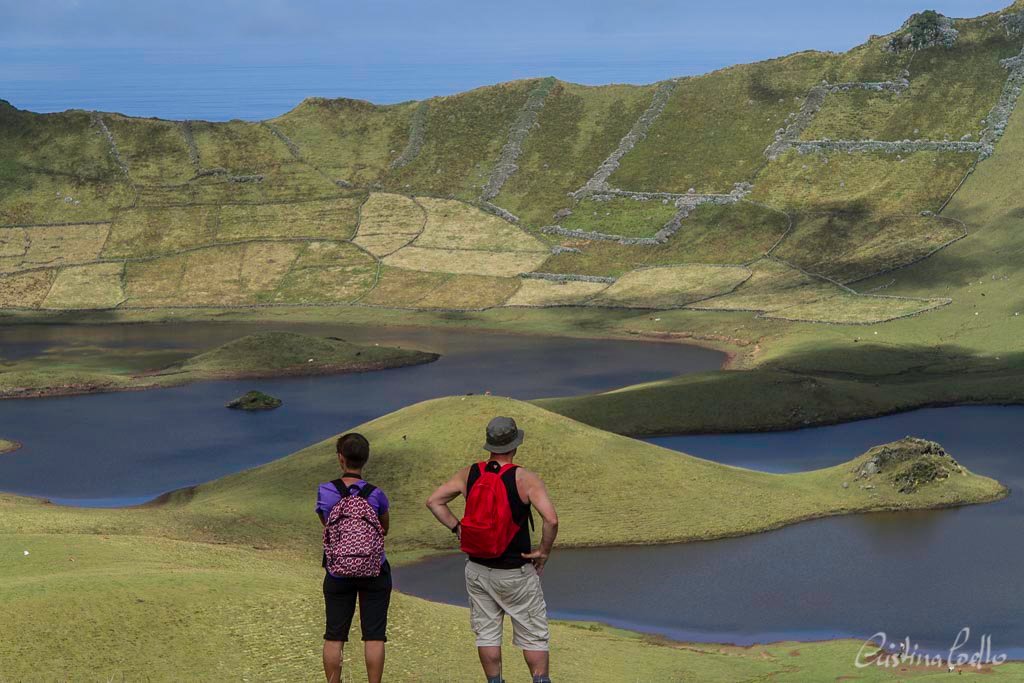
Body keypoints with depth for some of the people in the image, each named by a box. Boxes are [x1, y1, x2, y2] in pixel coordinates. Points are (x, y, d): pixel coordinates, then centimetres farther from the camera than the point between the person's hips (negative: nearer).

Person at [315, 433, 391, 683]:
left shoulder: (325, 492, -9)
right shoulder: (376, 495, -11)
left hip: (337, 574, 1)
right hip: (375, 573, -1)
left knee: (334, 636, 10)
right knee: (374, 636, 4)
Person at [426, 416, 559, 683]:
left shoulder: (469, 474, -2)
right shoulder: (525, 478, -15)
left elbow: (434, 501, 3)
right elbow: (551, 519, -24)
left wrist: (458, 528, 5)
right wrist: (544, 552, -10)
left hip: (477, 569, 4)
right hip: (516, 573, -4)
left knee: (486, 632, 12)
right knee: (534, 635, 7)